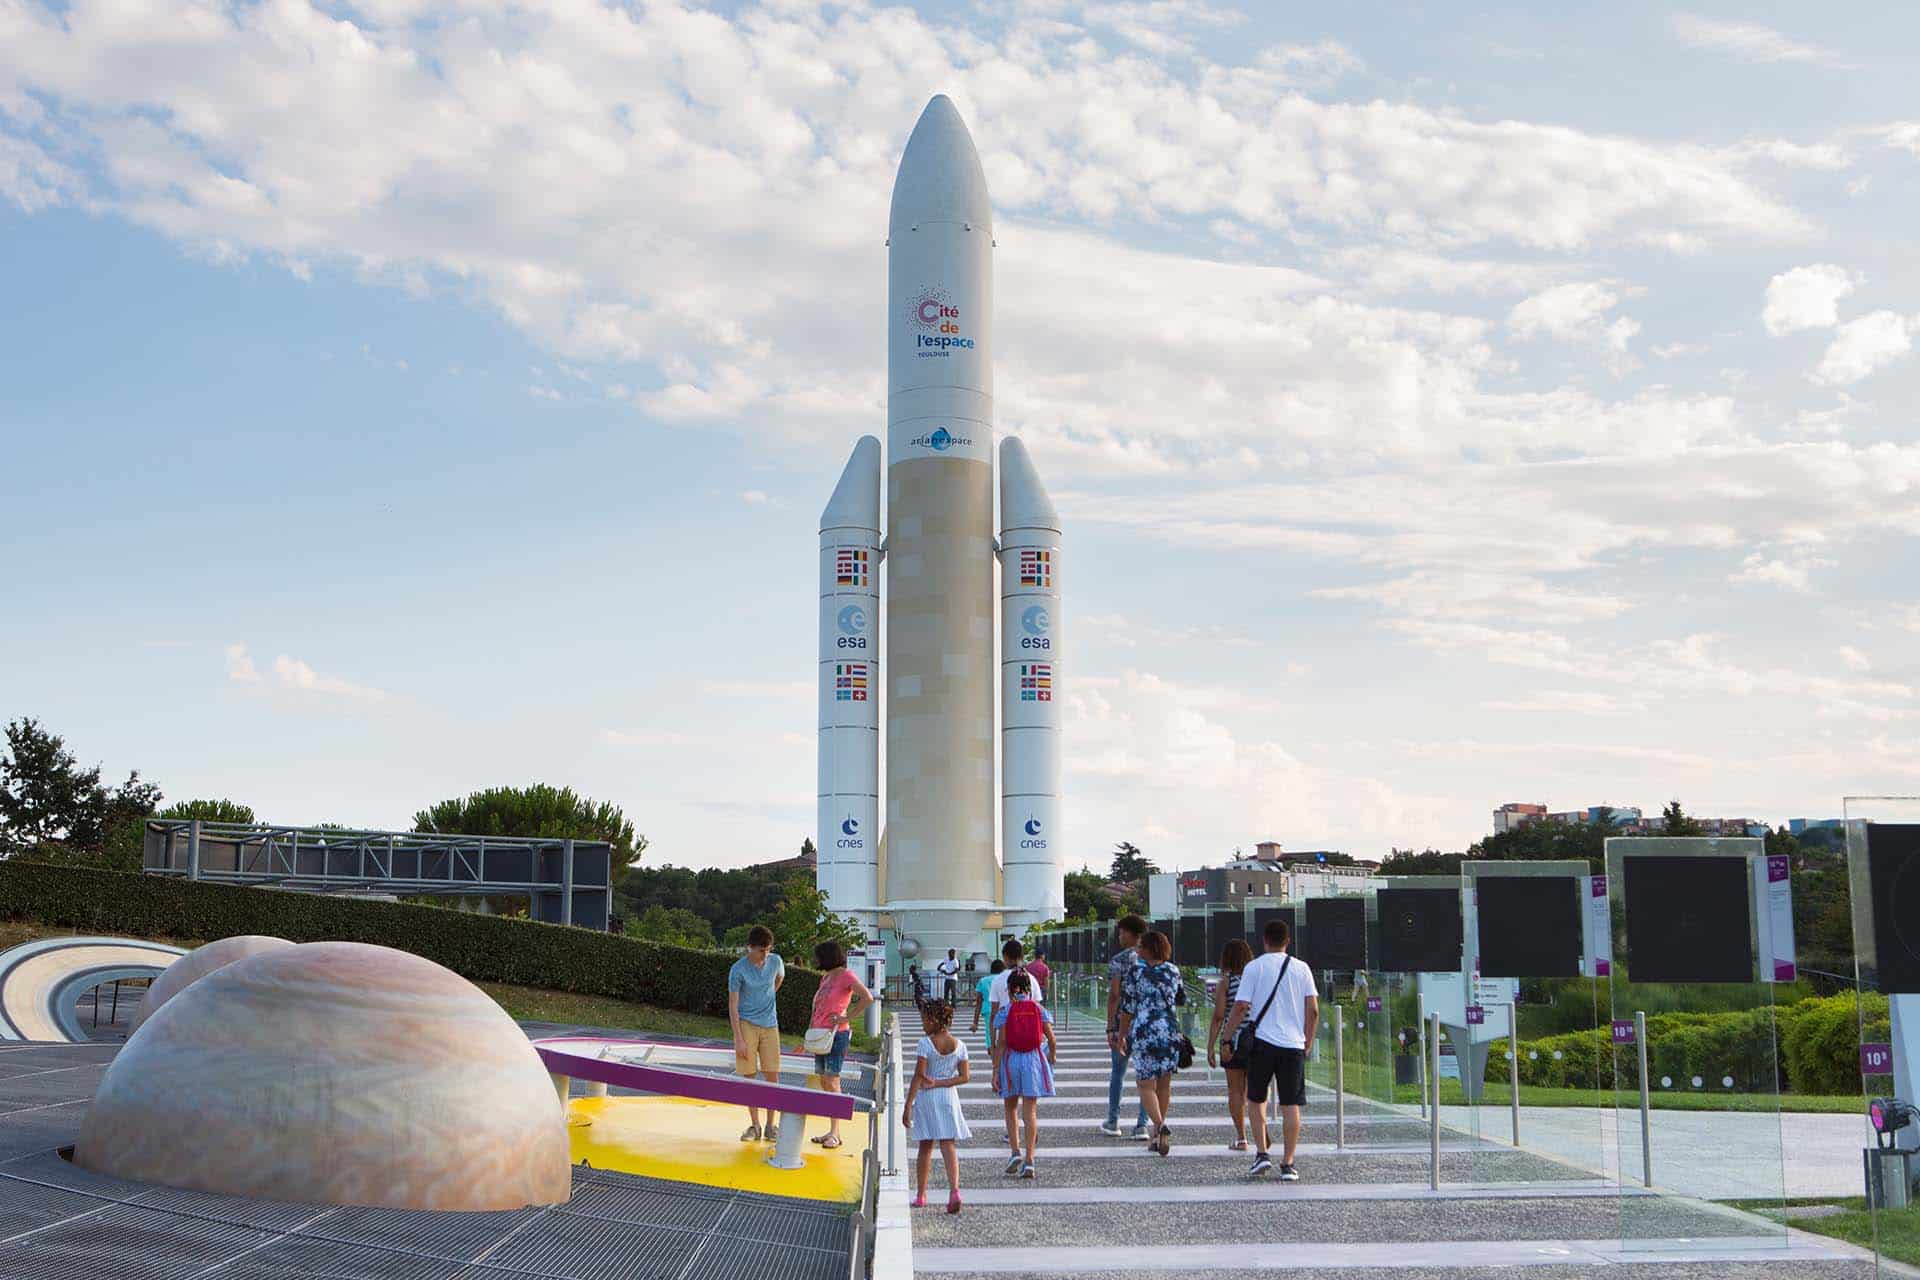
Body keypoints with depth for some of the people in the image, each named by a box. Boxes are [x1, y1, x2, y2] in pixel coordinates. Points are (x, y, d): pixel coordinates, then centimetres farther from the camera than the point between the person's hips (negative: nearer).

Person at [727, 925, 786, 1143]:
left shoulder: (775, 961, -1)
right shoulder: (738, 970, -10)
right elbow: (733, 1005, -9)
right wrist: (739, 1039, -13)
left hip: (770, 1025, 3)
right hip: (747, 1024, -3)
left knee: (772, 1076, -1)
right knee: (749, 1077, 0)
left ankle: (771, 1125, 9)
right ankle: (755, 1125, 10)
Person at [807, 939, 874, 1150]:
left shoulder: (846, 975, -9)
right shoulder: (826, 977, 16)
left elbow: (867, 998, -19)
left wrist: (848, 1018, -17)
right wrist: (811, 1030, 15)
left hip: (837, 1035, -8)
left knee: (832, 1082, -9)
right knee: (824, 1082, 8)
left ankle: (835, 1133, -5)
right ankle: (832, 1131, 13)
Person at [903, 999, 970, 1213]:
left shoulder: (926, 1043, -11)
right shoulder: (959, 1045, 1)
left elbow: (919, 1076, -13)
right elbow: (965, 1076, -1)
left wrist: (907, 1105, -10)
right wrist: (939, 1083, -3)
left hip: (927, 1098, -2)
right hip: (948, 1098, 2)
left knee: (926, 1147, 10)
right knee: (948, 1145, 2)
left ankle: (921, 1195, 19)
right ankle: (954, 1190, -16)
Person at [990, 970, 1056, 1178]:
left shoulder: (1005, 1010, -3)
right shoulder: (1039, 1008, 2)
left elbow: (1002, 1043, -8)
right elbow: (1050, 1038, 3)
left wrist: (995, 1070, -5)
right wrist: (1053, 1056, 24)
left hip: (1011, 1060, -1)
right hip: (1034, 1059, 1)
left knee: (1010, 1108, 17)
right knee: (1030, 1111, 3)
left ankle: (1015, 1151, 4)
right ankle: (1029, 1160, -2)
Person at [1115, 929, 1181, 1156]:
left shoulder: (1137, 972, -5)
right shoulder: (1174, 971, 6)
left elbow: (1127, 1008, -2)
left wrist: (1122, 1035, 8)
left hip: (1144, 1032, -4)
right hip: (1170, 1030, 4)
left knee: (1146, 1085, 0)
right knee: (1164, 1084, 14)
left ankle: (1160, 1125, -24)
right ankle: (1158, 1136, 21)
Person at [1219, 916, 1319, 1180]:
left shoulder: (1254, 968, 0)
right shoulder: (1301, 968, 6)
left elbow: (1240, 1007, -5)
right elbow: (1313, 1011, 3)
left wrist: (1226, 1036, 6)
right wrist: (1307, 1043, 14)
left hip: (1262, 1042, -1)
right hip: (1293, 1043, 1)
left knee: (1256, 1100, 16)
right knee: (1290, 1105, 2)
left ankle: (1261, 1154, 8)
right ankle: (1288, 1164, 0)